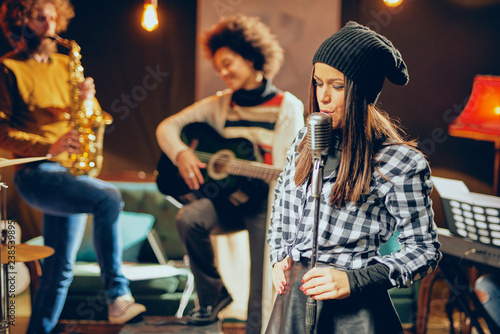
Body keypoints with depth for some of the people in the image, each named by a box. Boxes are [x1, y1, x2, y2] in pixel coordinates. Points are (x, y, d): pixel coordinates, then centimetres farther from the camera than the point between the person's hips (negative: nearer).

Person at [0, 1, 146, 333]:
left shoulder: (66, 65, 18)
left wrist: (87, 99, -4)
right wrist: (49, 147, -22)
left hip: (71, 172, 6)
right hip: (36, 172, -6)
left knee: (60, 268, 4)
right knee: (109, 197, -28)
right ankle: (118, 295, -24)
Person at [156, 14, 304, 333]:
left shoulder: (287, 106, -4)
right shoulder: (219, 105, 8)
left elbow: (285, 172, -11)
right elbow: (168, 127, 7)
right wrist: (181, 153, -13)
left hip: (264, 202, -4)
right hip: (226, 197, 4)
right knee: (189, 219, -27)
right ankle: (213, 295, -6)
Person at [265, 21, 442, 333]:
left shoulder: (400, 163, -12)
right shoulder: (306, 140, 5)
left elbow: (424, 250, -8)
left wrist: (354, 280, -18)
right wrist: (280, 258, 3)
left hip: (352, 308, -5)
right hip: (293, 295, 5)